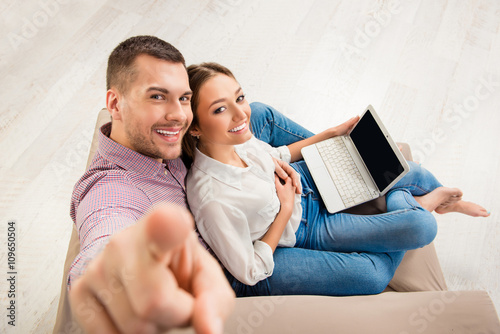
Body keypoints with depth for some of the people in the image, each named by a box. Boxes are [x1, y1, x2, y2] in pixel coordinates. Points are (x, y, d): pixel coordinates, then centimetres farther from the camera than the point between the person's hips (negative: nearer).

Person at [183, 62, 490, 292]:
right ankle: (419, 204, 25)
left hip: (300, 179, 6)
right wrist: (286, 208, -21)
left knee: (409, 171, 8)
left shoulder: (233, 136, -18)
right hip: (304, 228, -6)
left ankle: (448, 199, 42)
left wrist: (333, 133, 3)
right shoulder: (213, 199, -39)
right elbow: (250, 273, -23)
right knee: (422, 227, -12)